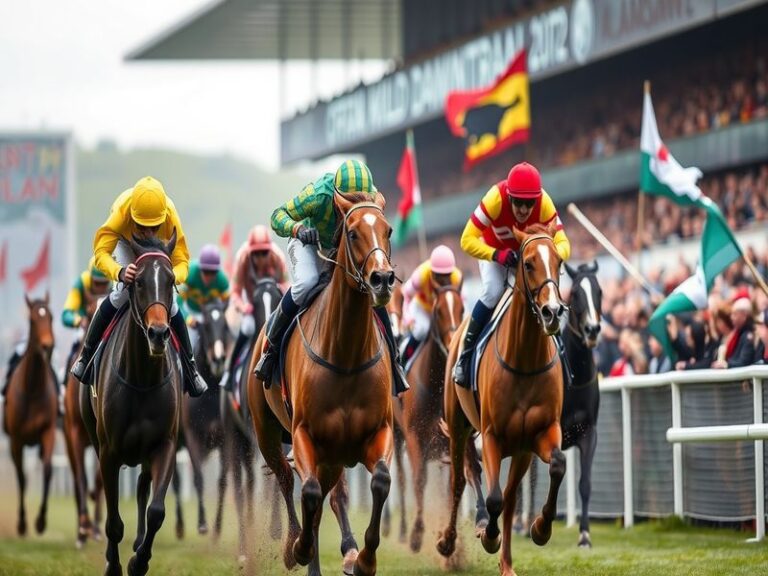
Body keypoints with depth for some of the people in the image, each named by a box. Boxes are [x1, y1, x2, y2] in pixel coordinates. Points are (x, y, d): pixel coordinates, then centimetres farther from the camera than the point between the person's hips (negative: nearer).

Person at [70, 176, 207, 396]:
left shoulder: (171, 217, -41)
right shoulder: (121, 211, -44)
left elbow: (182, 262, -38)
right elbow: (101, 252, -48)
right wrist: (120, 273, -69)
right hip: (126, 243, -1)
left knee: (169, 304, -10)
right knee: (123, 291, -24)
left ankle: (189, 366, 9)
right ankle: (87, 354, -9)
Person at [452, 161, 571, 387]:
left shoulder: (545, 204, -33)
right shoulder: (495, 199, -38)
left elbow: (563, 244, -32)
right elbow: (467, 240, -37)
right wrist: (497, 255, -51)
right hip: (494, 249, -2)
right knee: (493, 292, -25)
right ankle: (466, 353, -12)